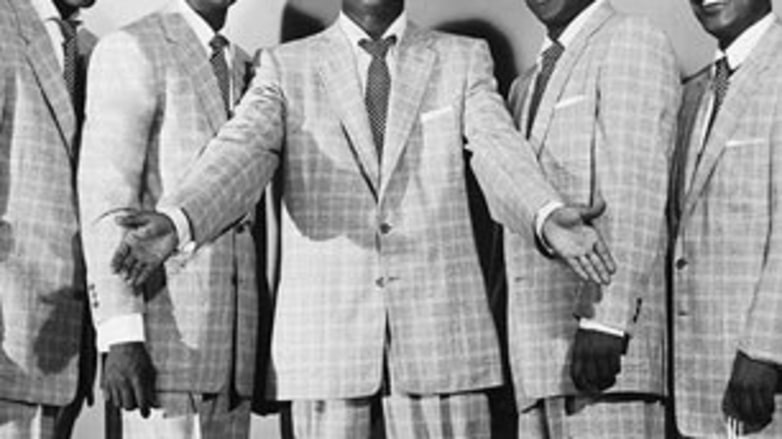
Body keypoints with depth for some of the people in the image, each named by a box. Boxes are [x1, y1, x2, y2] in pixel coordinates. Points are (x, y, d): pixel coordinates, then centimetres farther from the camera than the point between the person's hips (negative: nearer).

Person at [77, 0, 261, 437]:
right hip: (163, 327, -7)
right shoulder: (128, 50, -6)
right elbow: (105, 199, -15)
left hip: (228, 332, 8)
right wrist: (119, 337, -24)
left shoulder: (242, 69, 20)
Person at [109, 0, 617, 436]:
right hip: (325, 333, 0)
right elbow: (240, 156, -9)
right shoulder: (286, 67, 8)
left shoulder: (463, 60, 9)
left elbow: (501, 156, -8)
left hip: (438, 331, 0)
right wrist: (175, 222, -31)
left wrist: (549, 216, -31)